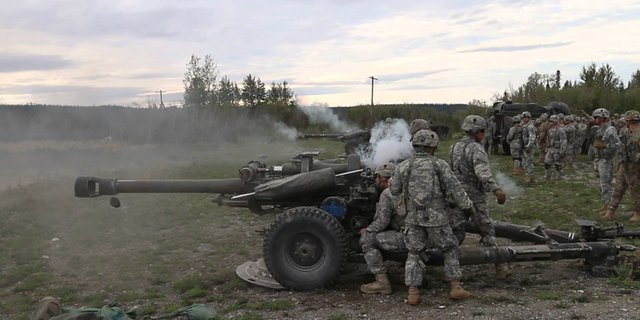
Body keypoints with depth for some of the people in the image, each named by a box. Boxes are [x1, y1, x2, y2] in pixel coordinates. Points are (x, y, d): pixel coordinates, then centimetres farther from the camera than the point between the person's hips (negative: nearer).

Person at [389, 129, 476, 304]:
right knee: (450, 250, 15)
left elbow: (394, 190, 9)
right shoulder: (439, 164, -3)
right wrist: (469, 206, 8)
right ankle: (456, 287, 10)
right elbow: (455, 189, -4)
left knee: (414, 254, 12)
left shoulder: (403, 166, 1)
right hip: (436, 217, -2)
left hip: (414, 217, 2)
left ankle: (413, 293, 3)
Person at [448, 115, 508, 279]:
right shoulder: (476, 149, -13)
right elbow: (482, 171, -28)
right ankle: (499, 267, 11)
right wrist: (496, 189, -34)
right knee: (487, 231, 5)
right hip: (475, 196, -6)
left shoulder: (453, 148, 11)